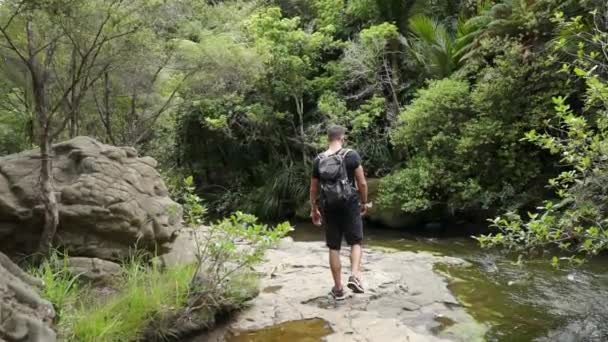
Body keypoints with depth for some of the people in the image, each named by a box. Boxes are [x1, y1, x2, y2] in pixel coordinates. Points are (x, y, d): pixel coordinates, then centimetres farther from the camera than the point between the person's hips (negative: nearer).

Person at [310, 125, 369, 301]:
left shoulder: (318, 160, 3)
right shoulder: (351, 155, -7)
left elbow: (314, 189, 9)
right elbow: (362, 183, -8)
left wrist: (314, 209, 20)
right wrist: (364, 202, 7)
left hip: (329, 207, 3)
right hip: (349, 205, -2)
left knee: (334, 247, 9)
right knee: (355, 242, 12)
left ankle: (338, 288, 14)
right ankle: (354, 276, -8)